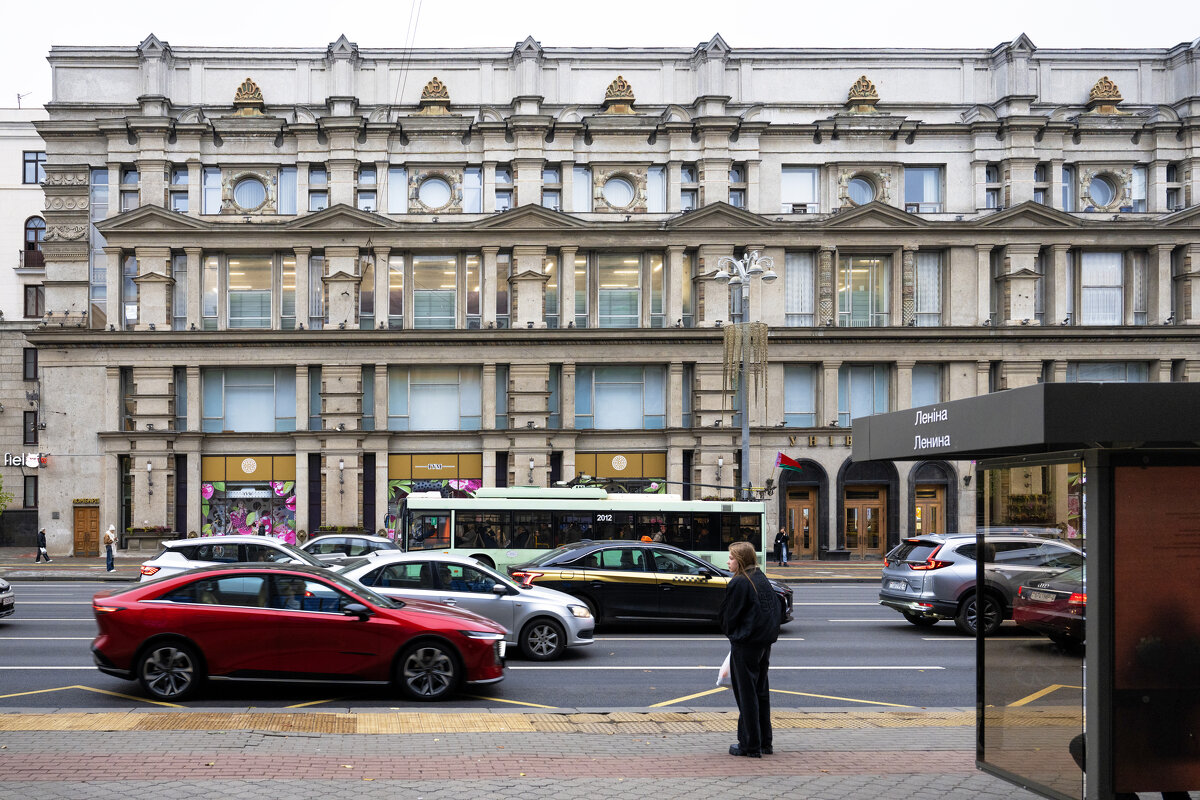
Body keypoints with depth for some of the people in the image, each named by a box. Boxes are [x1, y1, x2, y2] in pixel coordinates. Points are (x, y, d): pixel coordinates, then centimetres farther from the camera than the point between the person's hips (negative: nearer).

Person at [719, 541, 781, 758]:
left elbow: (728, 616, -11)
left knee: (747, 694, 0)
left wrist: (730, 634, 8)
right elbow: (776, 610, 12)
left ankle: (750, 746, 4)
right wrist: (769, 633, 14)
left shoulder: (738, 583, -15)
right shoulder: (762, 579, 8)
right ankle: (765, 742, 21)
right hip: (765, 642, 8)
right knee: (761, 692, 15)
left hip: (745, 644, -8)